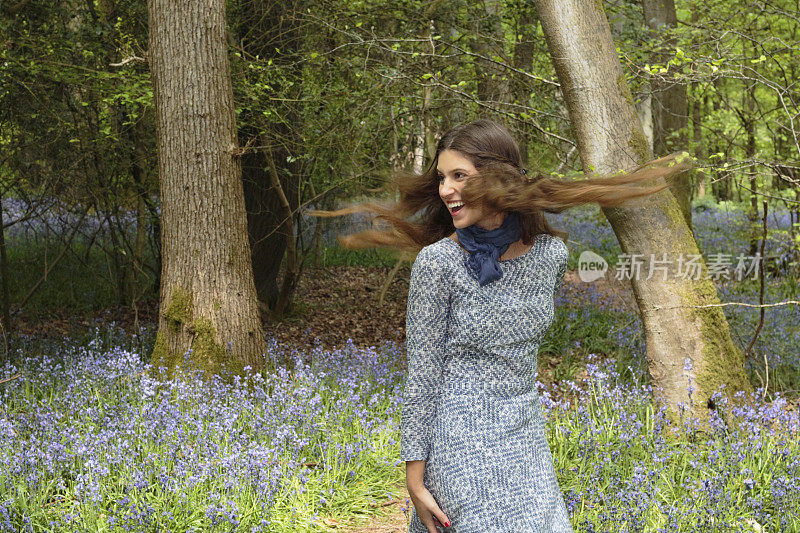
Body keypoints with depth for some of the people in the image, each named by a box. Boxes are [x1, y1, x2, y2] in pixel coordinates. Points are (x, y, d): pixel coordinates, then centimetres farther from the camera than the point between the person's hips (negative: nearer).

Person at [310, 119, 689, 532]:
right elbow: (422, 375, -10)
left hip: (525, 436, 5)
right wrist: (415, 479, -11)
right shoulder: (437, 261, -12)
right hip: (462, 441, -5)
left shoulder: (551, 253, 0)